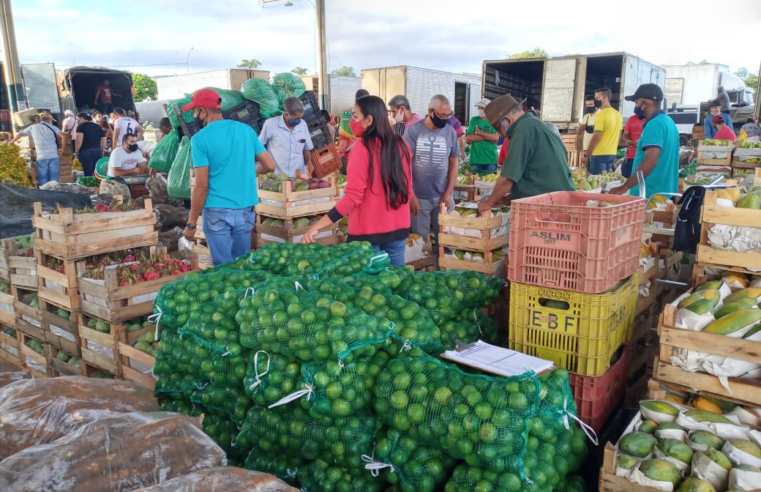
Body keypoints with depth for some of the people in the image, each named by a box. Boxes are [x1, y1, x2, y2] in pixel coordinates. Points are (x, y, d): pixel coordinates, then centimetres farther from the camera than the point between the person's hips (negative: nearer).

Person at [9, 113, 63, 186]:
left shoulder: (33, 127, 18)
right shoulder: (53, 127, 12)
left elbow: (20, 134, 30)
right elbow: (61, 137, -5)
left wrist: (11, 142, 46)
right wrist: (61, 148, 6)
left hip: (41, 157, 1)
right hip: (53, 156, -1)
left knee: (43, 181, 4)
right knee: (54, 180, 0)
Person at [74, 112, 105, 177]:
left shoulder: (81, 126, 0)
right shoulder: (98, 126, 17)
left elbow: (79, 141, -12)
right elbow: (104, 141, 14)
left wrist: (76, 152, -2)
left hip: (86, 151, -5)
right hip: (98, 151, 5)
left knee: (88, 174, -4)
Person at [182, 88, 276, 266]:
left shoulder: (200, 138, -9)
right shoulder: (247, 130, 4)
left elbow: (202, 186, -12)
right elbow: (269, 166, 6)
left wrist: (191, 223, -5)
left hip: (217, 212, -5)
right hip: (245, 210, 5)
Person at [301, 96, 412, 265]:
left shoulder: (362, 147, -15)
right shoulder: (401, 144, 2)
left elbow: (353, 197, -19)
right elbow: (408, 189, 10)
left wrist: (317, 226, -17)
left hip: (368, 231, -5)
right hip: (398, 227, 5)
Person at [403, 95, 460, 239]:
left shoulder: (451, 132, 1)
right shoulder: (413, 131, -7)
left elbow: (453, 163, 7)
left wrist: (448, 193, 0)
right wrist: (411, 195, -10)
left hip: (442, 196, 2)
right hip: (419, 197, -2)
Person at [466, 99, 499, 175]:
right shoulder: (474, 120, 7)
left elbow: (496, 137, -12)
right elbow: (469, 138, -5)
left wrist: (479, 132, -7)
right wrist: (489, 137, -8)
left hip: (491, 159, -1)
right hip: (476, 159, 1)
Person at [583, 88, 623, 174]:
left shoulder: (601, 114, -14)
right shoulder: (618, 114, 11)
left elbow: (596, 137, -18)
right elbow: (619, 137, 16)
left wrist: (586, 155, -12)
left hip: (599, 154, -8)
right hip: (612, 154, 8)